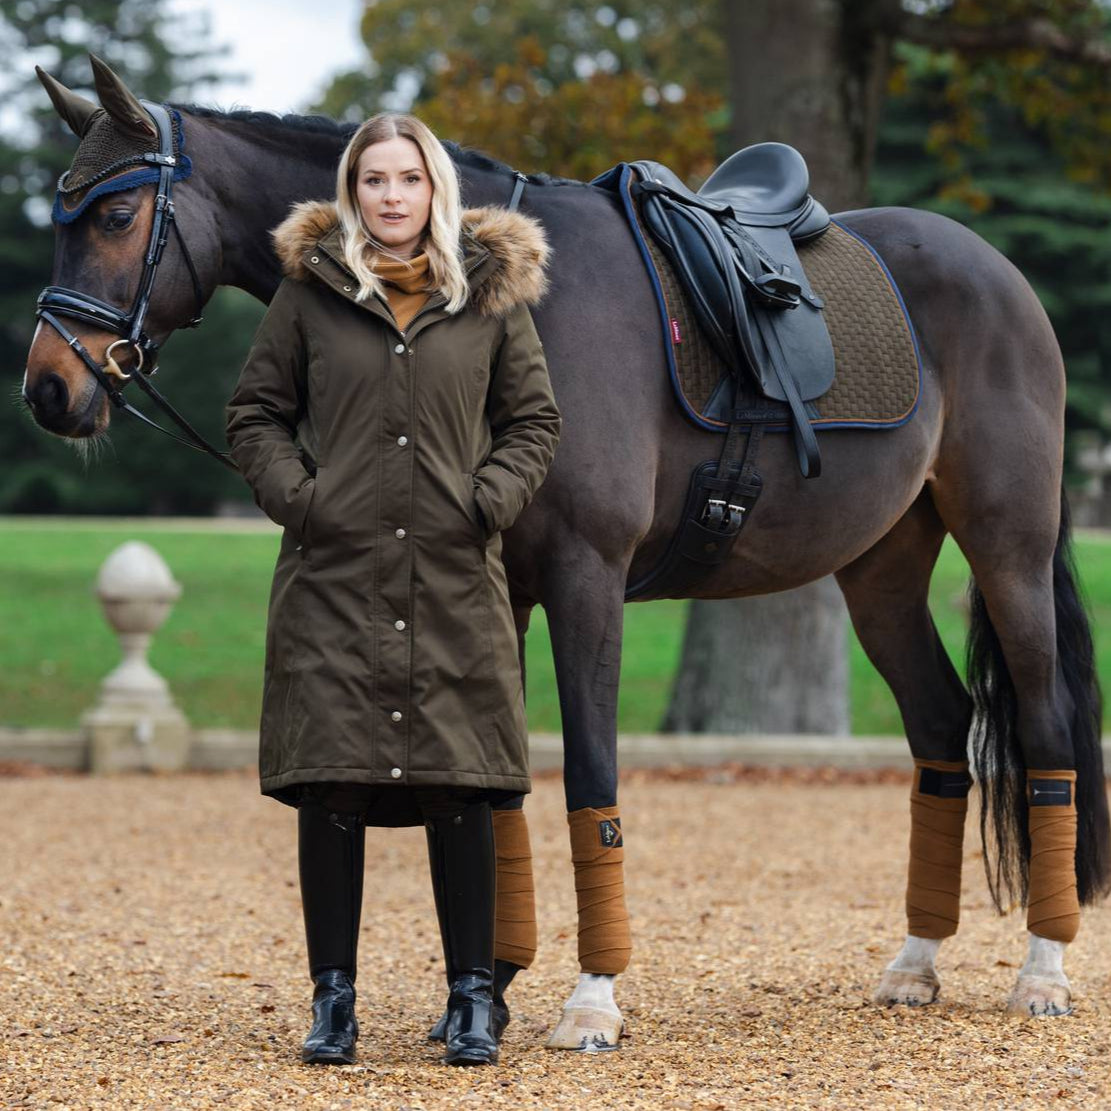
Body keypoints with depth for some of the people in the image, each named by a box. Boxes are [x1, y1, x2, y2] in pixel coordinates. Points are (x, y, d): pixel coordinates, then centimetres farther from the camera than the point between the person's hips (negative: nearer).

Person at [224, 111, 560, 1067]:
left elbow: (534, 422, 10)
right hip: (334, 575, 0)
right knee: (330, 789, 1)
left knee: (460, 791, 2)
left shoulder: (492, 294, 6)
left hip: (456, 580, 0)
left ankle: (473, 998, 11)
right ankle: (333, 999, 10)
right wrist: (292, 494, -6)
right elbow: (255, 412, 9)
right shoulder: (310, 292, 4)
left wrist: (491, 501, -5)